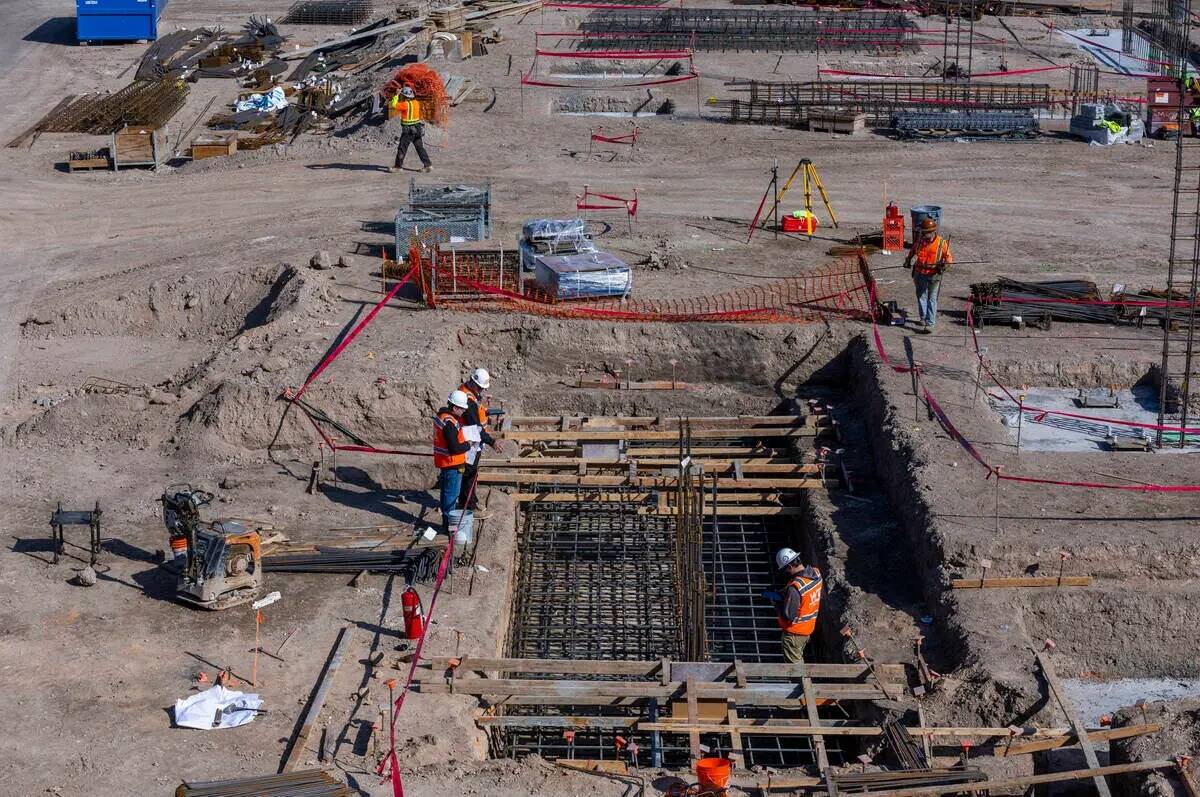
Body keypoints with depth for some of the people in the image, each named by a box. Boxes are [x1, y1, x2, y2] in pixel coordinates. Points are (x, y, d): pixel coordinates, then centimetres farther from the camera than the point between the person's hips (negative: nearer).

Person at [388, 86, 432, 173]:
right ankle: (428, 165, 7)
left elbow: (394, 105, -18)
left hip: (408, 130, -7)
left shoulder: (405, 105, -17)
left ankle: (398, 166, 10)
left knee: (402, 149, 4)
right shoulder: (416, 103, 6)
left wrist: (397, 95, -6)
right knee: (420, 148, 10)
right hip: (417, 129, 7)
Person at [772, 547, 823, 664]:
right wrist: (784, 597, 3)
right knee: (798, 658, 28)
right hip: (809, 628, 8)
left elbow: (788, 615, -28)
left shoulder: (794, 587, -34)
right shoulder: (816, 573, -9)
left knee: (794, 664, 10)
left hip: (794, 632, -8)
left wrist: (777, 605, -11)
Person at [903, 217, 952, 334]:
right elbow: (912, 252, 21)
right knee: (921, 297, 11)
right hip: (920, 274, 4)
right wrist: (908, 261, 3)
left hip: (934, 275, -4)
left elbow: (948, 257, 0)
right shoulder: (919, 241, 6)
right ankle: (924, 319, 25)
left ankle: (930, 323, -7)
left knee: (932, 299, -4)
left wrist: (945, 263, -21)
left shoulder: (941, 242, -4)